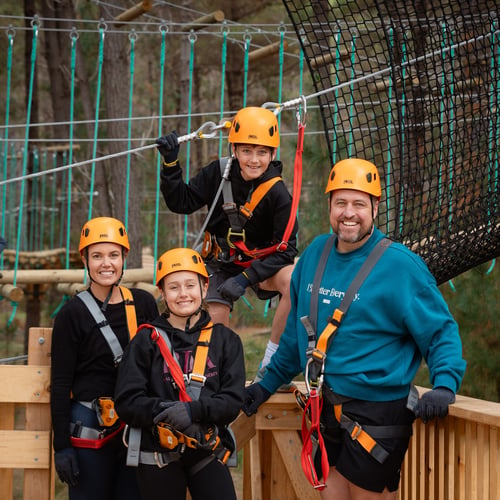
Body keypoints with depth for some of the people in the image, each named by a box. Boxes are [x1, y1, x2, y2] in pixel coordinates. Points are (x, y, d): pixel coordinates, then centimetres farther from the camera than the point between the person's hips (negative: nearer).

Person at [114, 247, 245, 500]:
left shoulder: (225, 340, 5)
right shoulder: (147, 341, 1)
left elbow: (233, 401, -3)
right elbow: (127, 402, -5)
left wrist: (193, 410, -21)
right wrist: (165, 410, -22)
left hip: (207, 454, 1)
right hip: (158, 458, -1)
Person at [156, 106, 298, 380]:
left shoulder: (277, 193, -21)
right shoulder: (218, 173, -13)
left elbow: (285, 250, -20)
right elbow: (181, 203, -5)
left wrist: (245, 279, -29)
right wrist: (171, 163, -20)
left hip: (258, 265, -2)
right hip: (220, 263, 2)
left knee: (293, 281, -31)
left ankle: (270, 363, -20)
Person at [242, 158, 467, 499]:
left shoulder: (400, 265, -11)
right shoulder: (316, 253, 8)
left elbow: (440, 331, -8)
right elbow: (298, 328, 20)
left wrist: (445, 385, -24)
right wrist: (268, 384, 23)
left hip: (377, 414, -6)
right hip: (330, 407, 6)